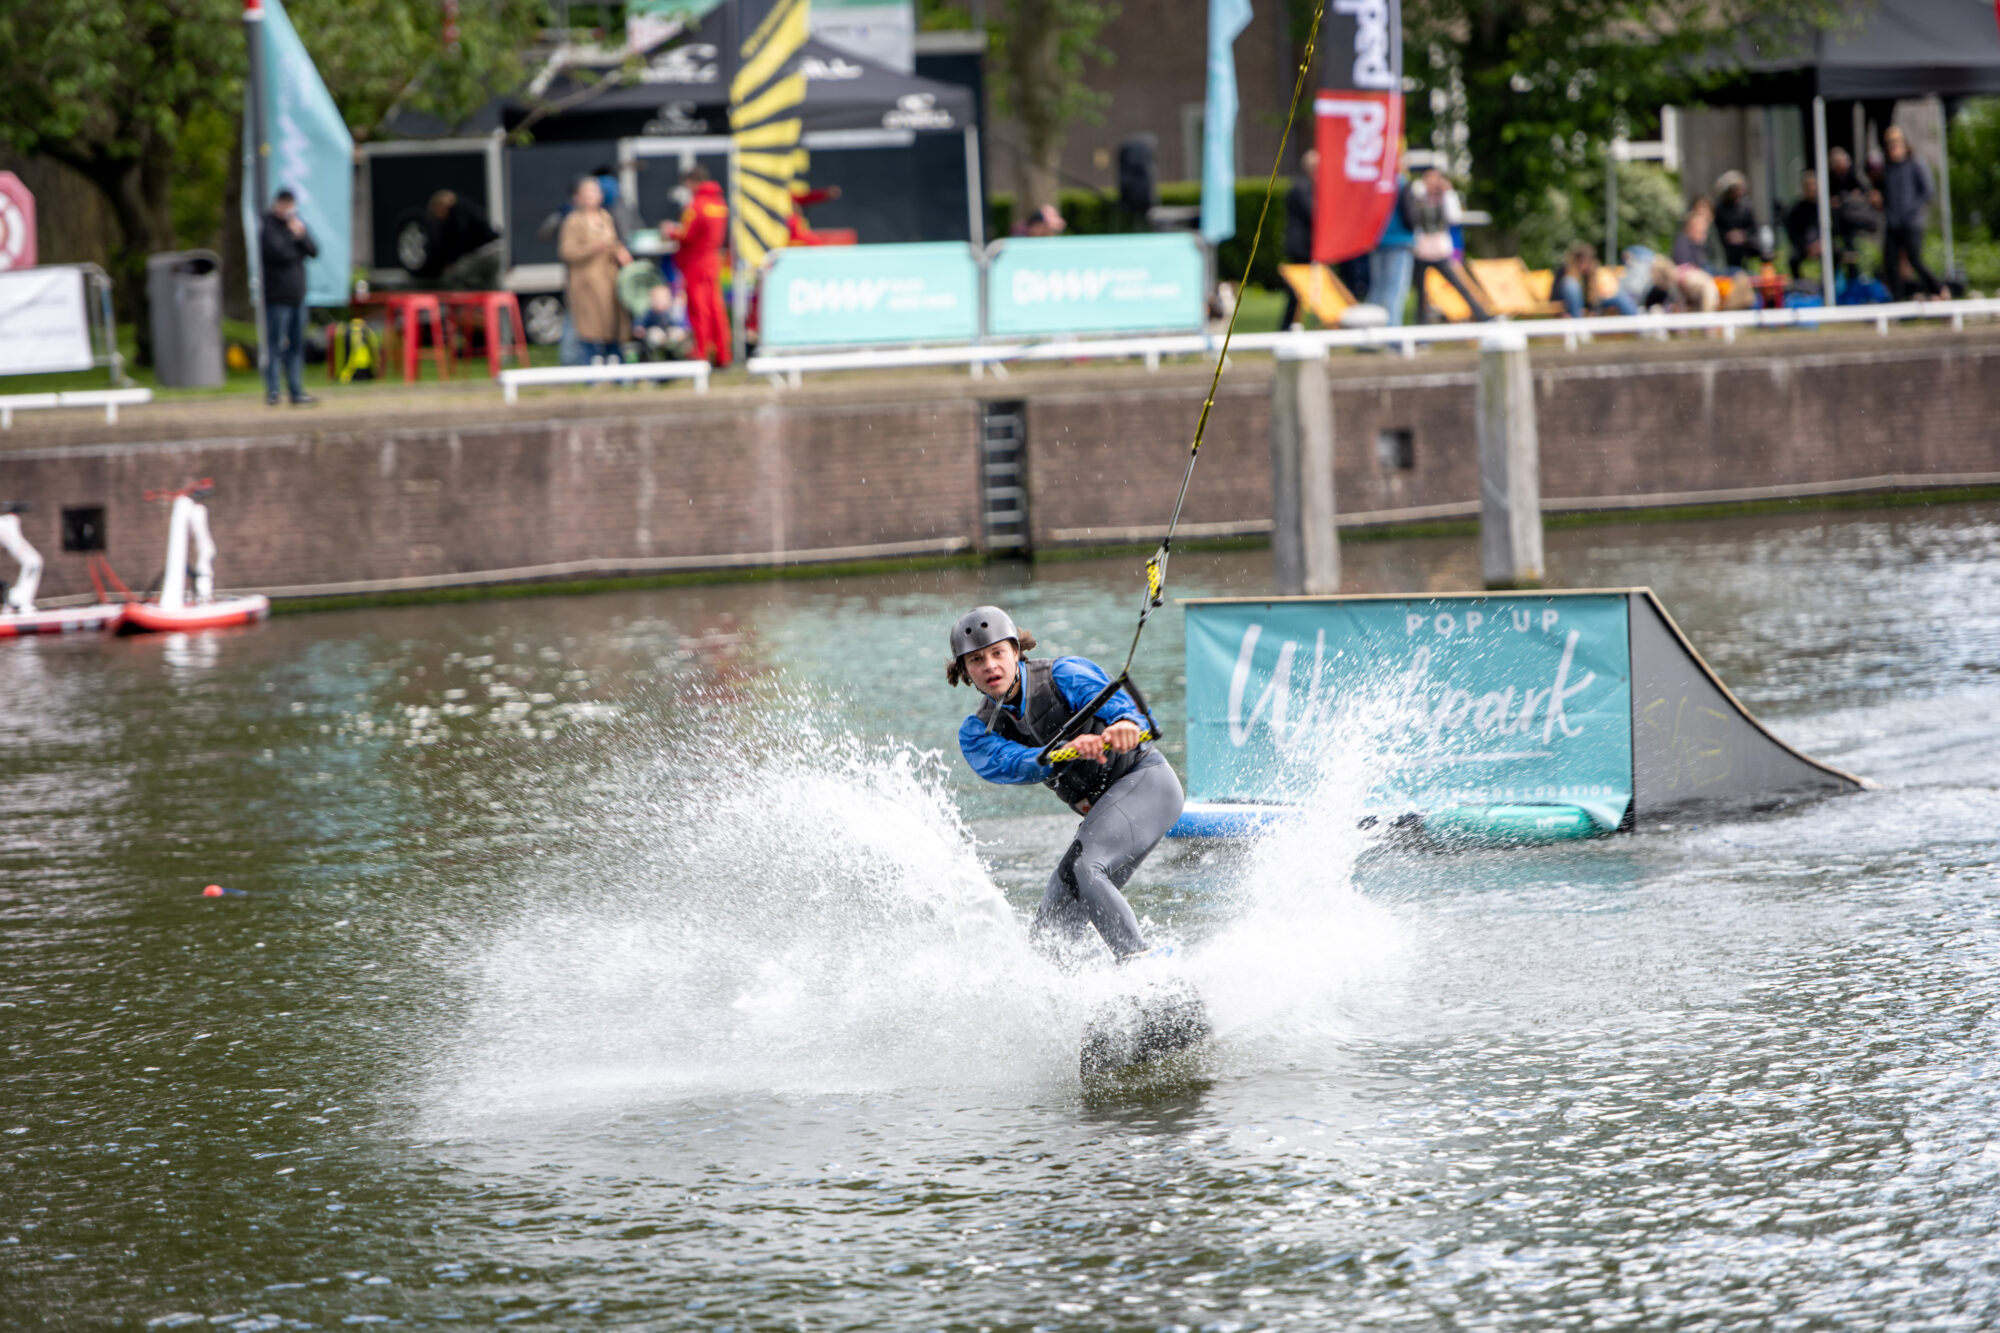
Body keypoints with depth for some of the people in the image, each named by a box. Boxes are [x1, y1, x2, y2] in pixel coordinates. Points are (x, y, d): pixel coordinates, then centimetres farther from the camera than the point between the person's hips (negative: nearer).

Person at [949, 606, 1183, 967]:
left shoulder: (1062, 676, -9)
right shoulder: (978, 733, 2)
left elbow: (1119, 703, -24)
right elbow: (1008, 765, -19)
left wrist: (1126, 724, -50)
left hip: (1144, 779, -7)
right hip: (1103, 812, 7)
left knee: (1078, 870, -29)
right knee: (1052, 931, 0)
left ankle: (1138, 961, -35)